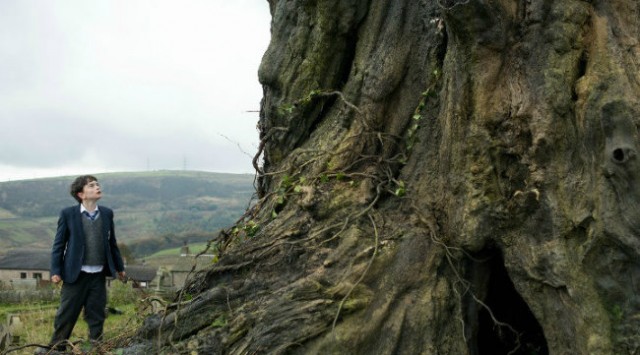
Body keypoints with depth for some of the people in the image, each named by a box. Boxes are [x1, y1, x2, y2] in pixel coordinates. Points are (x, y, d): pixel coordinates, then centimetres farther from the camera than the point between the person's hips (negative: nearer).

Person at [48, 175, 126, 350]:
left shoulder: (107, 214, 4)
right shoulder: (68, 214, -6)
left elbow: (112, 243, 13)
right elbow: (59, 244, -3)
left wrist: (119, 267, 17)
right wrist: (55, 271, -8)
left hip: (98, 275, 3)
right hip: (75, 274, -3)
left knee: (97, 315, 10)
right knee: (66, 314, 5)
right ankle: (57, 347, 19)